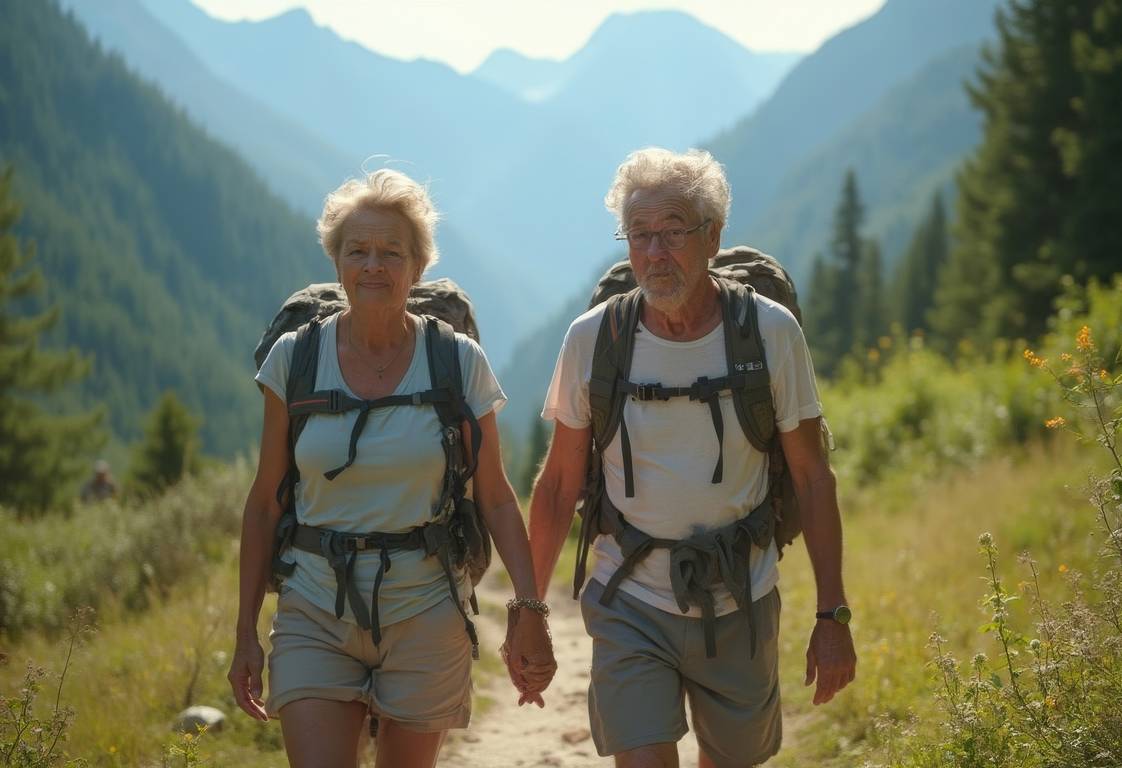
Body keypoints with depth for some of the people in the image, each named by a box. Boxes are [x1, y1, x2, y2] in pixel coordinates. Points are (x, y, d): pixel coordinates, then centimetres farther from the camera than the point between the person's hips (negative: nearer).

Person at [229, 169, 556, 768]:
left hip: (424, 611, 0)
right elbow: (265, 501, 4)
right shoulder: (295, 358, -1)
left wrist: (529, 606, -9)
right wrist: (246, 633, 3)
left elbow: (496, 498, 2)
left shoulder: (458, 362, -3)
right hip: (316, 613, 0)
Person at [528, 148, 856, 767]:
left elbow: (812, 478, -2)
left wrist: (833, 615, -4)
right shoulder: (592, 339, -6)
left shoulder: (771, 333, -8)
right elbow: (559, 484, 3)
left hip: (740, 606, 1)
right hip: (631, 606, -1)